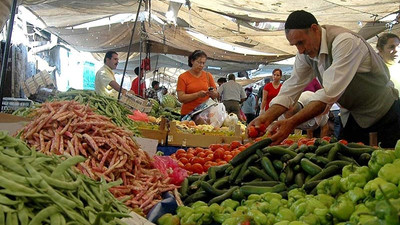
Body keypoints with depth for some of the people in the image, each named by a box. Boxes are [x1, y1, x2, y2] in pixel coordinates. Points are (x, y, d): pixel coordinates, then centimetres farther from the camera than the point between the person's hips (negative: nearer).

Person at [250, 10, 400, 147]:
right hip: (352, 113, 6)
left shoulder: (345, 42, -31)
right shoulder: (305, 52, -8)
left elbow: (330, 93, -40)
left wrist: (292, 123, -45)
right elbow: (291, 88, -9)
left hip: (382, 110, -6)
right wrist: (267, 117, -26)